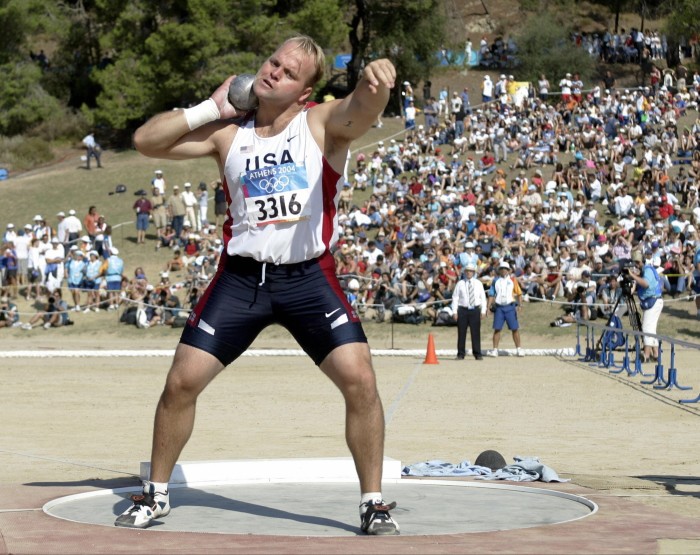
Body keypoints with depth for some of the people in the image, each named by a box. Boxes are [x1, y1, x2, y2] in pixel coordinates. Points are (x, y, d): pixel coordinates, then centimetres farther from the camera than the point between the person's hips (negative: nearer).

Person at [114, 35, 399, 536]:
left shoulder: (323, 124, -6)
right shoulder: (227, 133, 4)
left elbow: (362, 110, -29)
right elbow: (146, 141, 1)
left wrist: (374, 81, -53)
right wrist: (211, 109, -4)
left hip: (309, 277, -2)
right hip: (241, 277, 3)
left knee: (360, 380, -15)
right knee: (181, 382, 0)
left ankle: (373, 503, 0)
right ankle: (156, 494, 19)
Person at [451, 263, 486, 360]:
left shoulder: (478, 284, 8)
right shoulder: (460, 283, 5)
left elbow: (483, 298, 10)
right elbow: (455, 298, 4)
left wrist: (483, 311, 2)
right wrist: (455, 311, -3)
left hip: (475, 310, 1)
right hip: (463, 310, 0)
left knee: (476, 332, -1)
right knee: (461, 333, 0)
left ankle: (477, 354, 6)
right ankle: (460, 354, 7)